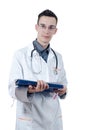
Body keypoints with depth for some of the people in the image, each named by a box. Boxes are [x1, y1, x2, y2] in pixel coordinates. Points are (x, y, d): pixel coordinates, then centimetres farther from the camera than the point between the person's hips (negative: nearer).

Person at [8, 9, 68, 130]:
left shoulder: (58, 57, 9)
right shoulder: (20, 54, -6)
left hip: (54, 120, 4)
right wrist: (30, 90, -31)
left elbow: (63, 84, 14)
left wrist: (63, 90, -9)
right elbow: (13, 90, -11)